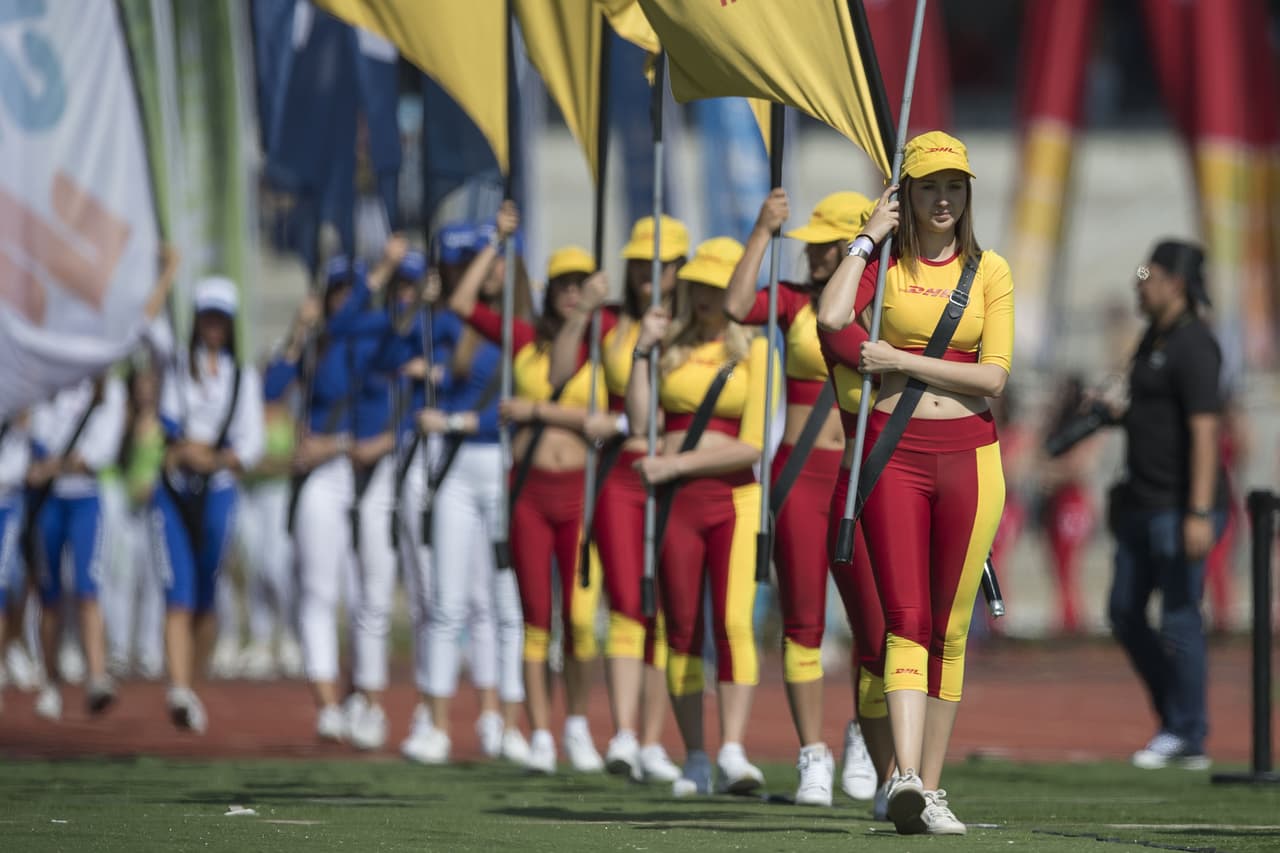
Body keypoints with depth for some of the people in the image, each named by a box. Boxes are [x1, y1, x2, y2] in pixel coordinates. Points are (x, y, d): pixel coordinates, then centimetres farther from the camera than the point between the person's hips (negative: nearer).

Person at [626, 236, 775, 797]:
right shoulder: (672, 346, 12)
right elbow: (638, 419, 2)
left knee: (734, 621, -16)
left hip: (734, 498, -3)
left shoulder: (754, 350, 3)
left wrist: (677, 463, -10)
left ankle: (733, 751, -22)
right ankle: (695, 758, 7)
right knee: (682, 630, 2)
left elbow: (751, 445, -5)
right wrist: (642, 351, -3)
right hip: (675, 499, 3)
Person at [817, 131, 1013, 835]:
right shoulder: (883, 262, 5)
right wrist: (869, 236, -6)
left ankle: (930, 789, 8)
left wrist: (901, 361, -9)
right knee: (905, 621, -12)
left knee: (948, 630, 4)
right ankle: (906, 777, -24)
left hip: (968, 454, 2)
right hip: (893, 451, -1)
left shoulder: (990, 271, 7)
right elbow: (831, 318, -16)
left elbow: (994, 378, -3)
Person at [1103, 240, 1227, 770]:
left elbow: (1204, 431, -23)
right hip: (1144, 504, 10)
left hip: (1183, 505, -10)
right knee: (1124, 613, 12)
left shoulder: (1193, 345, -16)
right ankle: (1175, 720, 23)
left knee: (1179, 620, -5)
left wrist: (1199, 514, -28)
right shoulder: (1153, 338, 14)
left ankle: (1189, 739, 4)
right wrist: (1120, 415, 6)